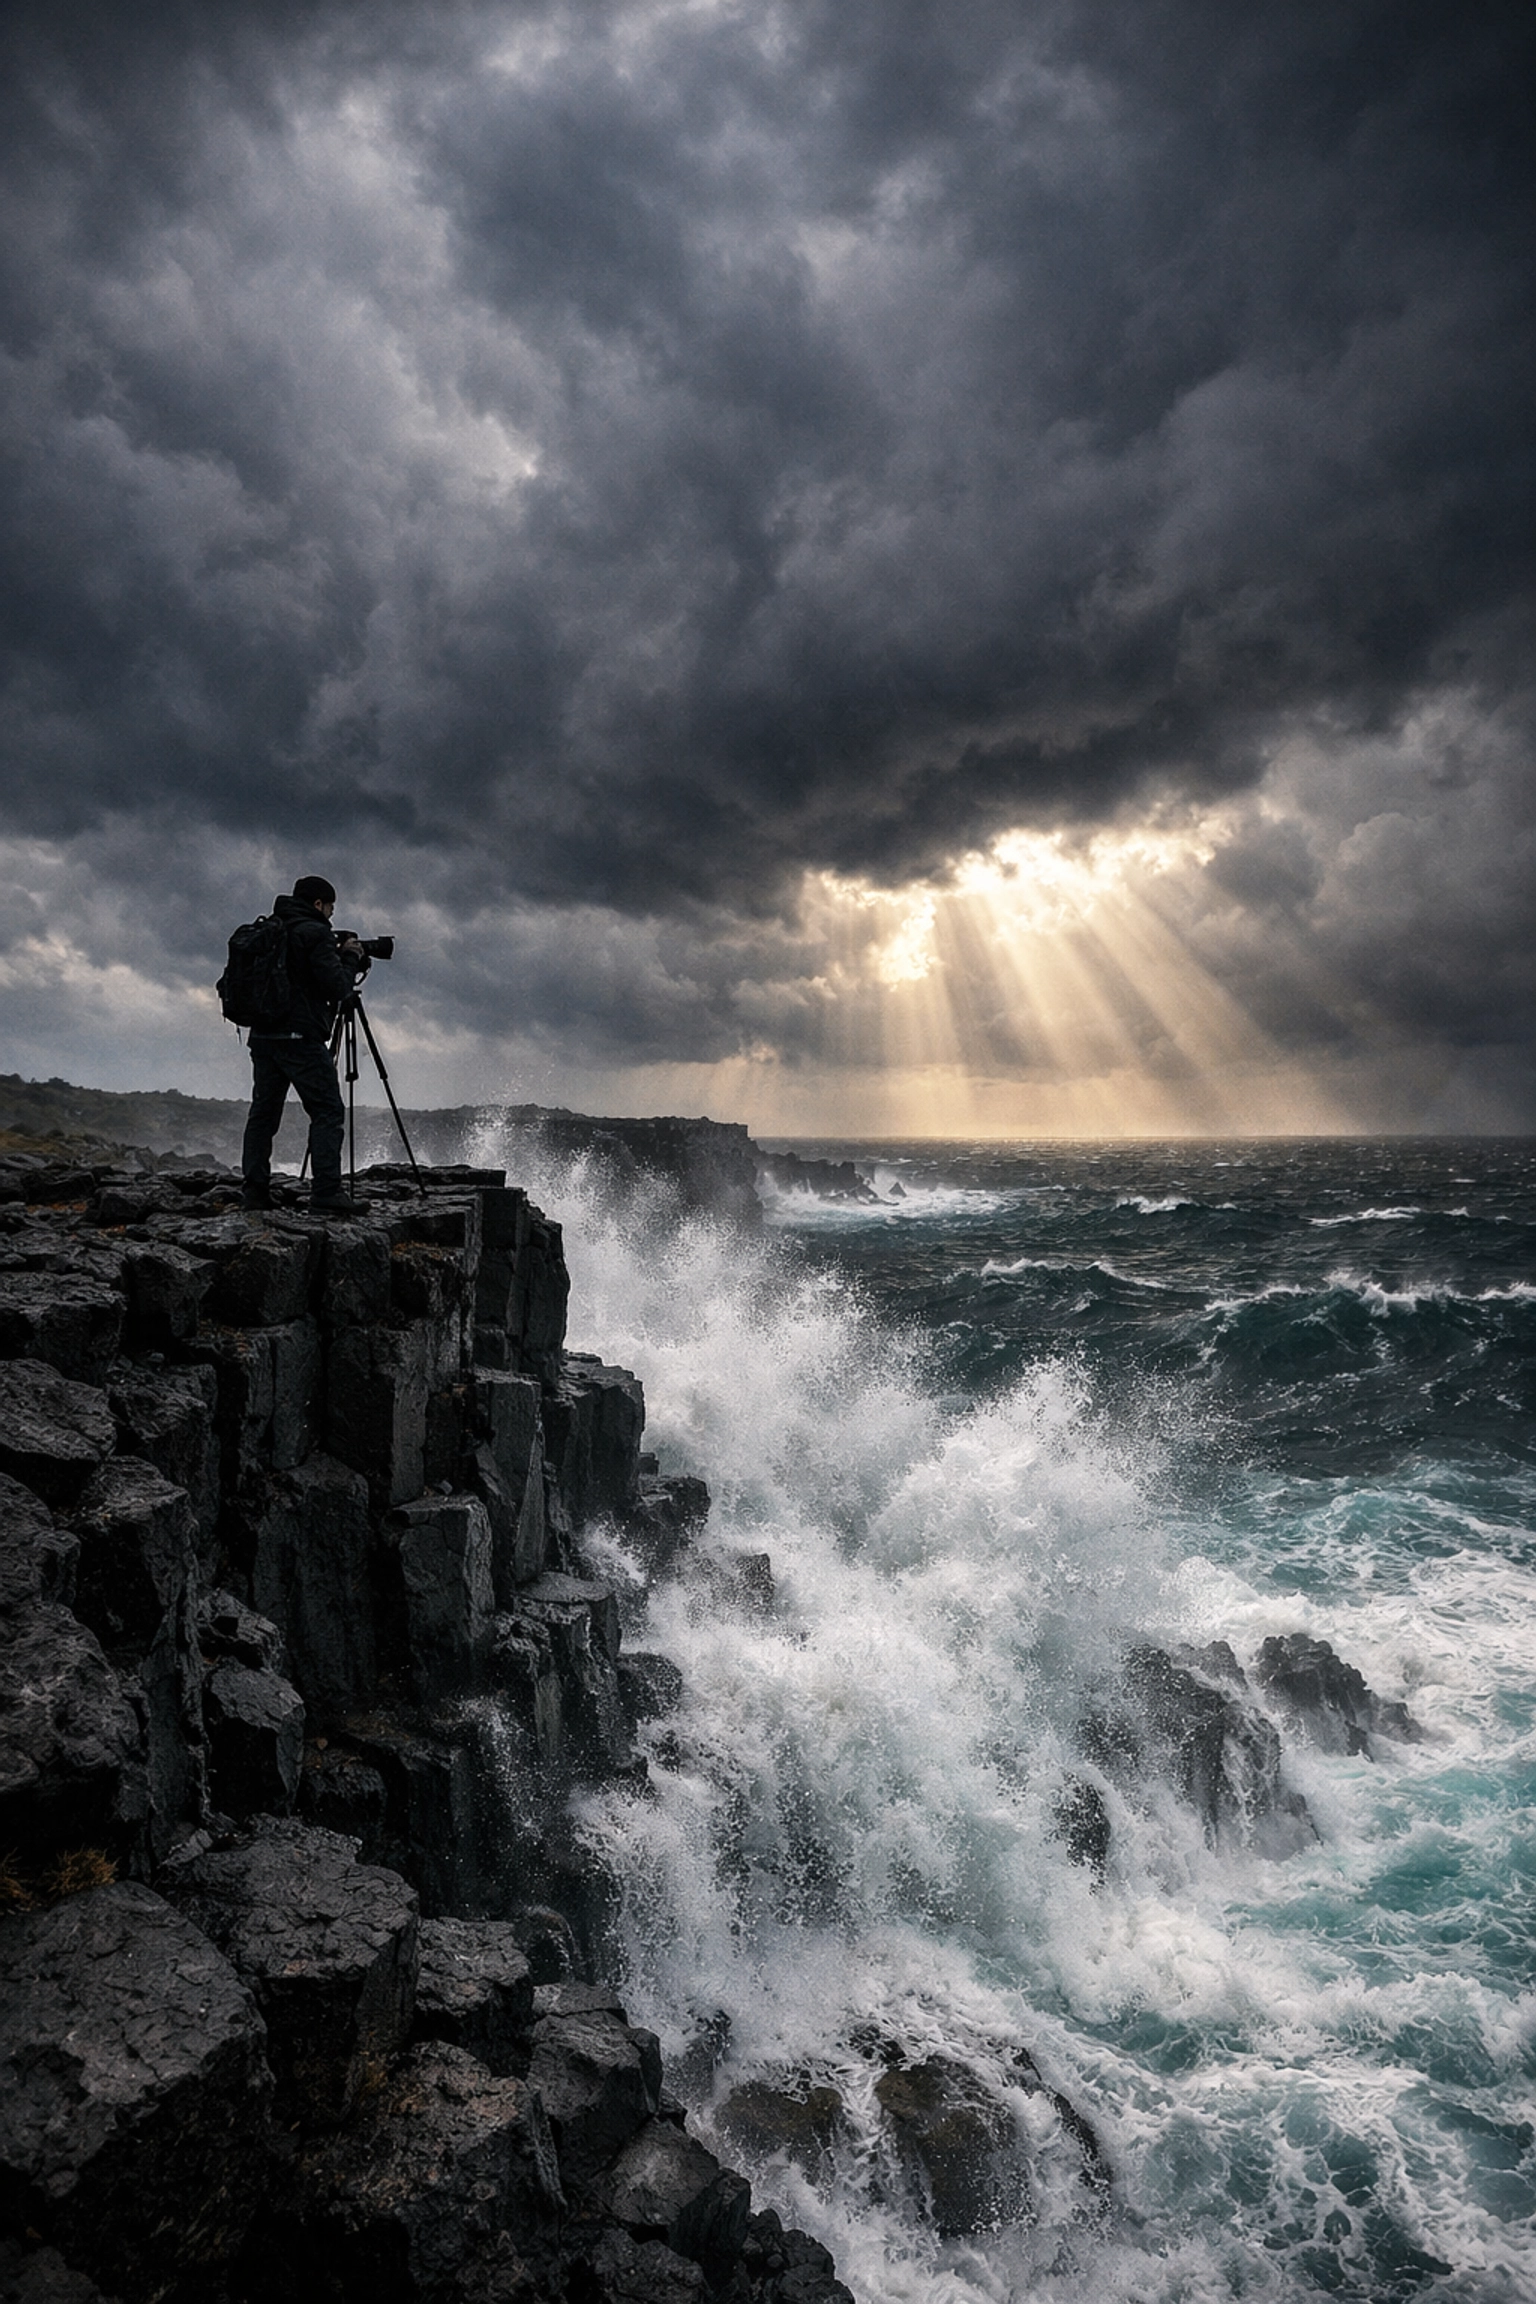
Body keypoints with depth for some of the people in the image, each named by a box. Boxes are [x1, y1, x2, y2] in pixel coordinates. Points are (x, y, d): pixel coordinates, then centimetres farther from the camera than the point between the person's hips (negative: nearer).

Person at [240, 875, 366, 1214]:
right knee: (328, 1113, -5)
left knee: (263, 1112, 10)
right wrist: (350, 958, 5)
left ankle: (255, 1189, 8)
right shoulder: (314, 934, -7)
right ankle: (326, 1192, -12)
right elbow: (337, 987, -12)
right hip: (300, 1038, -8)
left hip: (263, 1036, 8)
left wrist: (343, 959, 23)